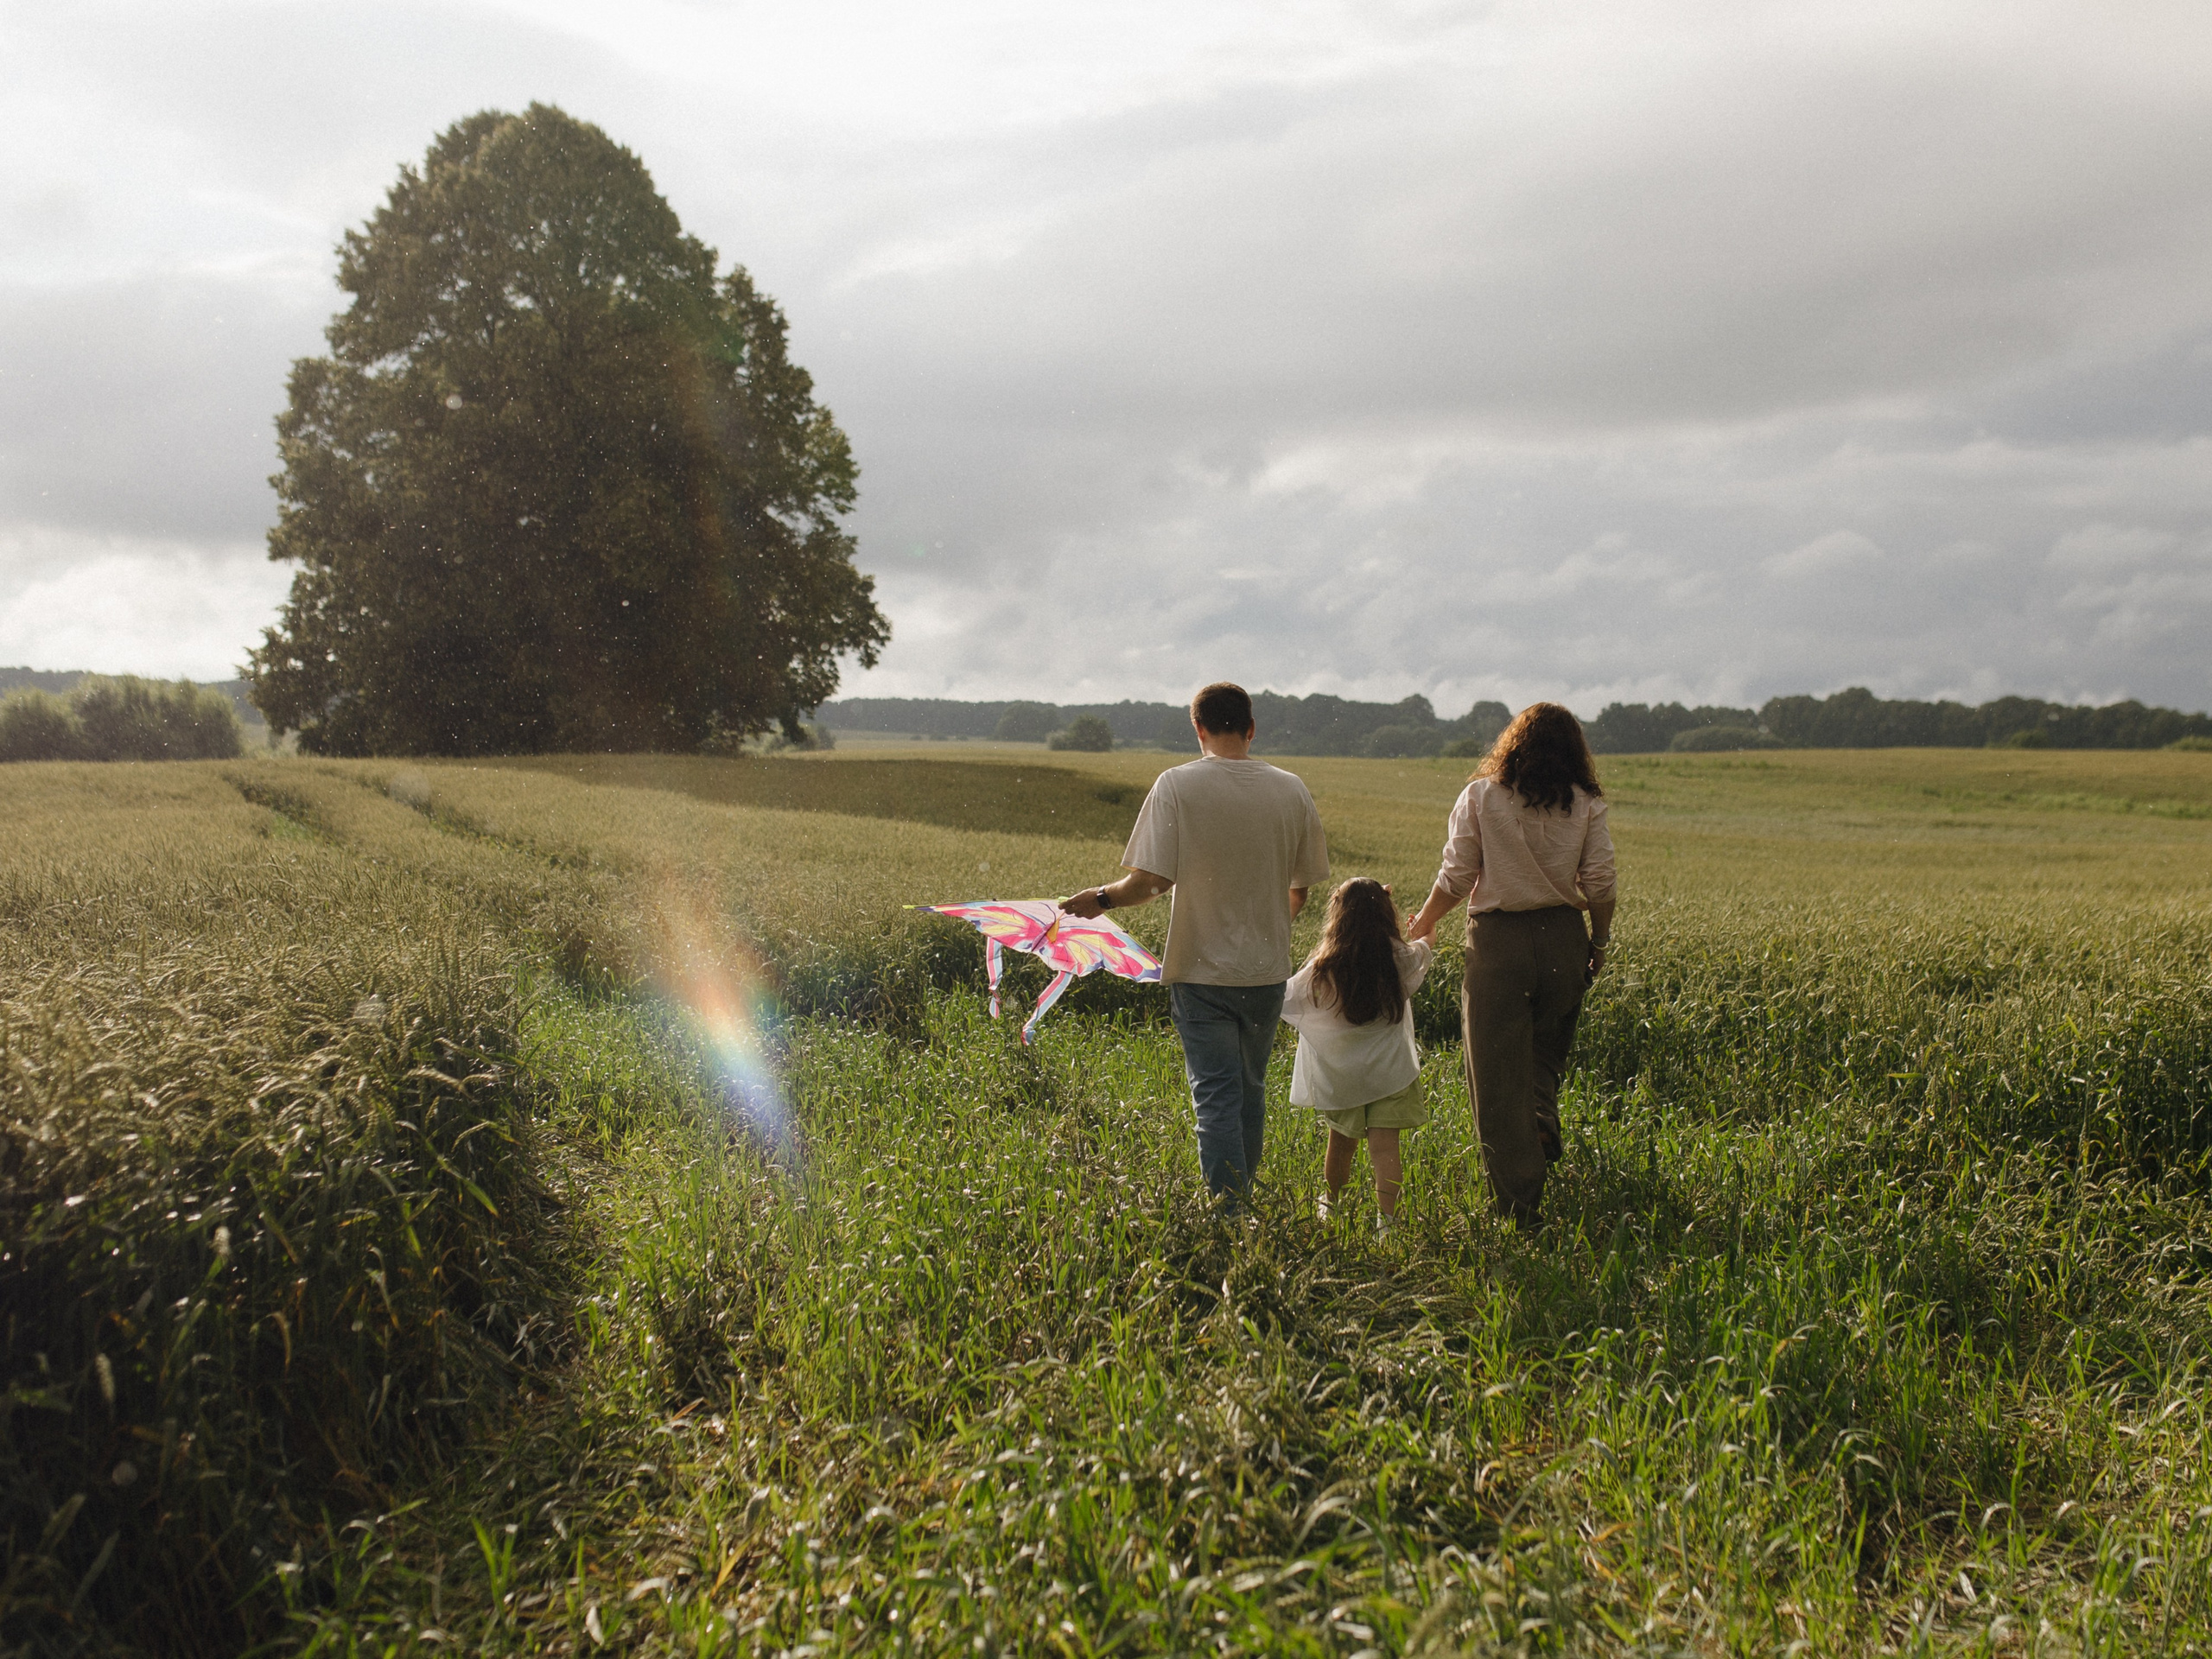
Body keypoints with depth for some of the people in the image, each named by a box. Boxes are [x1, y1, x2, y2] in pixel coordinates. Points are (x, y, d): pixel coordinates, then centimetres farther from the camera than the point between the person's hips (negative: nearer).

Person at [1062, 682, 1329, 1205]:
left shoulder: (1176, 785, -11)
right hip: (1267, 969, 4)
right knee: (1251, 1089, 19)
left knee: (1215, 1093, 2)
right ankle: (1243, 1194, 33)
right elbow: (1300, 891, 6)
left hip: (1202, 968, -4)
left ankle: (1228, 1208, 0)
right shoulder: (1291, 789, 0)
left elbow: (1149, 880, -16)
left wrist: (1099, 899, 3)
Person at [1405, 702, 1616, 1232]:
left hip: (1498, 939, -2)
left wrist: (1423, 924, 11)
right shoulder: (1586, 804, 0)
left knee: (1498, 1069, 4)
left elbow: (1456, 878, -5)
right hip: (1563, 936, 3)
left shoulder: (1480, 797, -5)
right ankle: (1543, 1119, 6)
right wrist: (1601, 941, 13)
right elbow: (1599, 883, -2)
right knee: (1547, 1046, 29)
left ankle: (1522, 1208, 4)